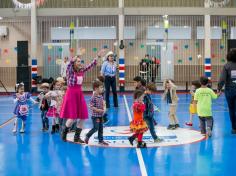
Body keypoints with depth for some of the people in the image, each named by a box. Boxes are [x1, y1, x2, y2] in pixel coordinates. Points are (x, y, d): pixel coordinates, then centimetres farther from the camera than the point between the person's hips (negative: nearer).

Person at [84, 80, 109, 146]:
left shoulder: (101, 96, 7)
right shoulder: (94, 97, -18)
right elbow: (91, 107, -19)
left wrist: (104, 109, -1)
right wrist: (98, 110, -21)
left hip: (100, 115, 8)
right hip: (95, 116, -8)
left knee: (101, 128, 10)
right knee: (95, 128, -5)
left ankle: (101, 140, 18)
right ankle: (87, 136, 14)